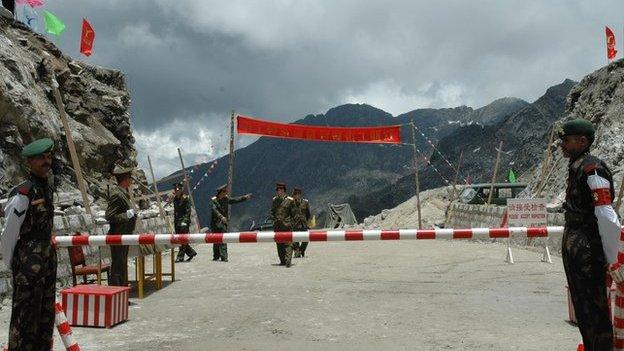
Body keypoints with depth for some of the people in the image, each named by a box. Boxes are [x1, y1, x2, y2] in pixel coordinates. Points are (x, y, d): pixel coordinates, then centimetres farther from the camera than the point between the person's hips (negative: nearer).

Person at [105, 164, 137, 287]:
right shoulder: (116, 194, -18)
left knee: (123, 265, 18)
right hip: (118, 236, -10)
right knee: (117, 267, -6)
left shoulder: (124, 193, 13)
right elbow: (109, 216, -23)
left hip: (124, 236, 10)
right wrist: (127, 215, -20)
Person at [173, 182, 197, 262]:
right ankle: (191, 252, 21)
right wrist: (175, 221, 16)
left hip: (184, 220, -7)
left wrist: (185, 221, -20)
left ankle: (180, 257, -5)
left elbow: (188, 211, -11)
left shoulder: (186, 198, -7)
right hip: (177, 220, 7)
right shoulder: (175, 199, 13)